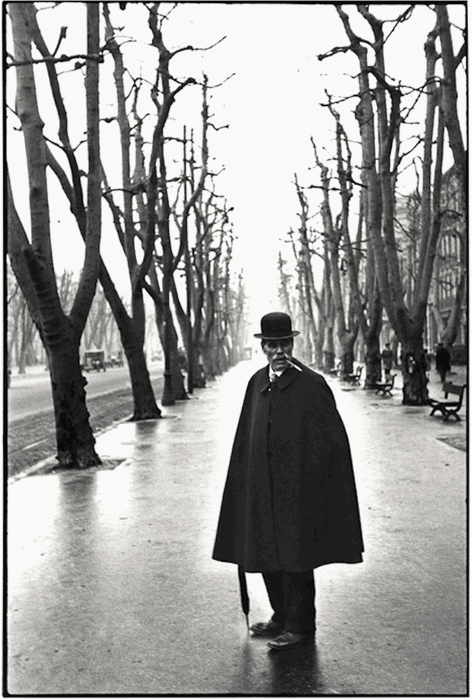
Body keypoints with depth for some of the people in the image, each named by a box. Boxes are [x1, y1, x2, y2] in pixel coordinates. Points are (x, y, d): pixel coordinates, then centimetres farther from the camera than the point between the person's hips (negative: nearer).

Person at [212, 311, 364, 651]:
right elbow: (246, 437, 12)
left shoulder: (312, 384, -11)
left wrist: (311, 480, -13)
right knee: (267, 553, 14)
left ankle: (300, 625, 20)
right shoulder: (257, 382, 7)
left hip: (297, 486, -6)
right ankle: (282, 616, 33)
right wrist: (244, 479, 10)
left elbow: (332, 438, -11)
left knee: (295, 555, 3)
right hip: (263, 485, 6)